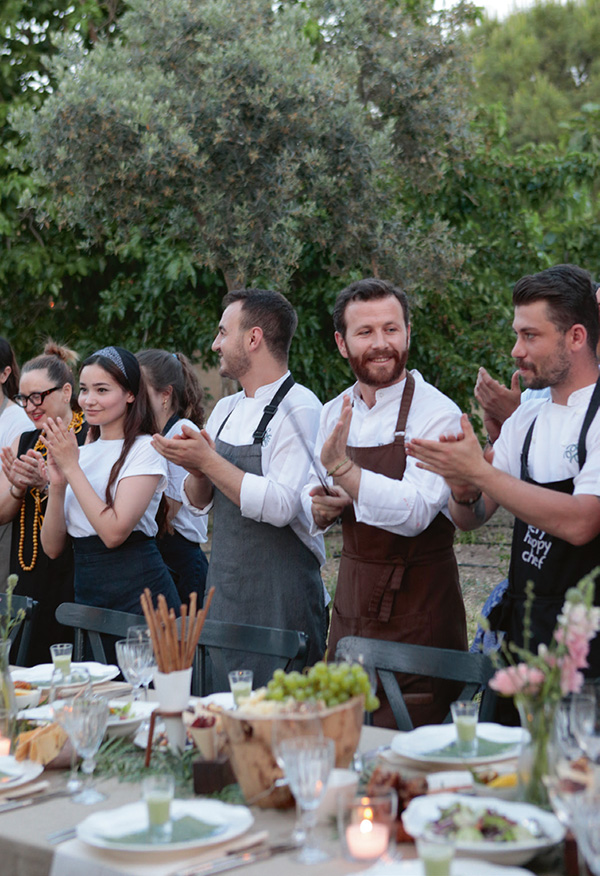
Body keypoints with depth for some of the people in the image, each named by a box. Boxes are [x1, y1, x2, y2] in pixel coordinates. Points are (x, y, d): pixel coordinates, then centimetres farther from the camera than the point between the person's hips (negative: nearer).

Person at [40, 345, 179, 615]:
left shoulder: (144, 449, -7)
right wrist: (57, 485, -9)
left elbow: (114, 532, -19)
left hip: (137, 592, -5)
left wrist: (72, 468, -14)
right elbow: (53, 547, 6)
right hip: (85, 591, 6)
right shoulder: (80, 453, 11)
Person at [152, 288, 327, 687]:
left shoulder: (299, 409, -13)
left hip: (280, 600, -8)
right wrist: (197, 470, -6)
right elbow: (198, 501, 15)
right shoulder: (226, 409, 12)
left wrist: (208, 461, -19)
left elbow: (280, 505, -23)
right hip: (224, 591, 8)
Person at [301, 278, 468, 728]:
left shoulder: (437, 413, -13)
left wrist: (342, 468, -33)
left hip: (417, 615, -6)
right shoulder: (334, 413, 7)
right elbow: (312, 490, 18)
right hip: (352, 603, 6)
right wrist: (319, 508, -4)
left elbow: (415, 513, -24)